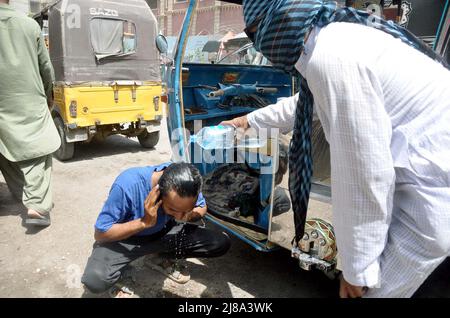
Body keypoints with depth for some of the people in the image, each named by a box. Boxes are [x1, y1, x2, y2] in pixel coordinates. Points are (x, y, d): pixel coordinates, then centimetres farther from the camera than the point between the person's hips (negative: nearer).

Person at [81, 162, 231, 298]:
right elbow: (100, 234, -24)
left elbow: (202, 208, -2)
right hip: (126, 237, -4)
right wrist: (144, 222, -35)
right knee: (94, 280, -33)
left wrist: (189, 215, -26)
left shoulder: (187, 182, -23)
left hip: (164, 232, 4)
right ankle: (116, 275, 4)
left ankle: (159, 257, 7)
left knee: (221, 244, -11)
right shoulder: (128, 185, -34)